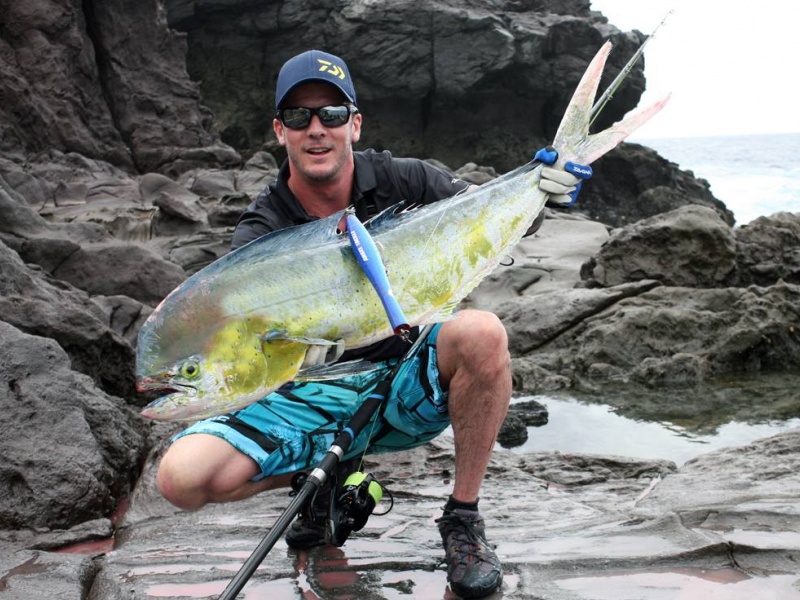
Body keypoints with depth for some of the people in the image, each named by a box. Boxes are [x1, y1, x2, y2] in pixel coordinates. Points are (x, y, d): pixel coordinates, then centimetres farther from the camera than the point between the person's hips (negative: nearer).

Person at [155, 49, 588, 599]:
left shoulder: (401, 181, -6)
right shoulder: (261, 234, -9)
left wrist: (544, 188, -24)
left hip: (405, 387, 0)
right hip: (309, 400, 0)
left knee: (481, 333, -33)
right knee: (183, 478, -21)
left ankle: (463, 518, -11)